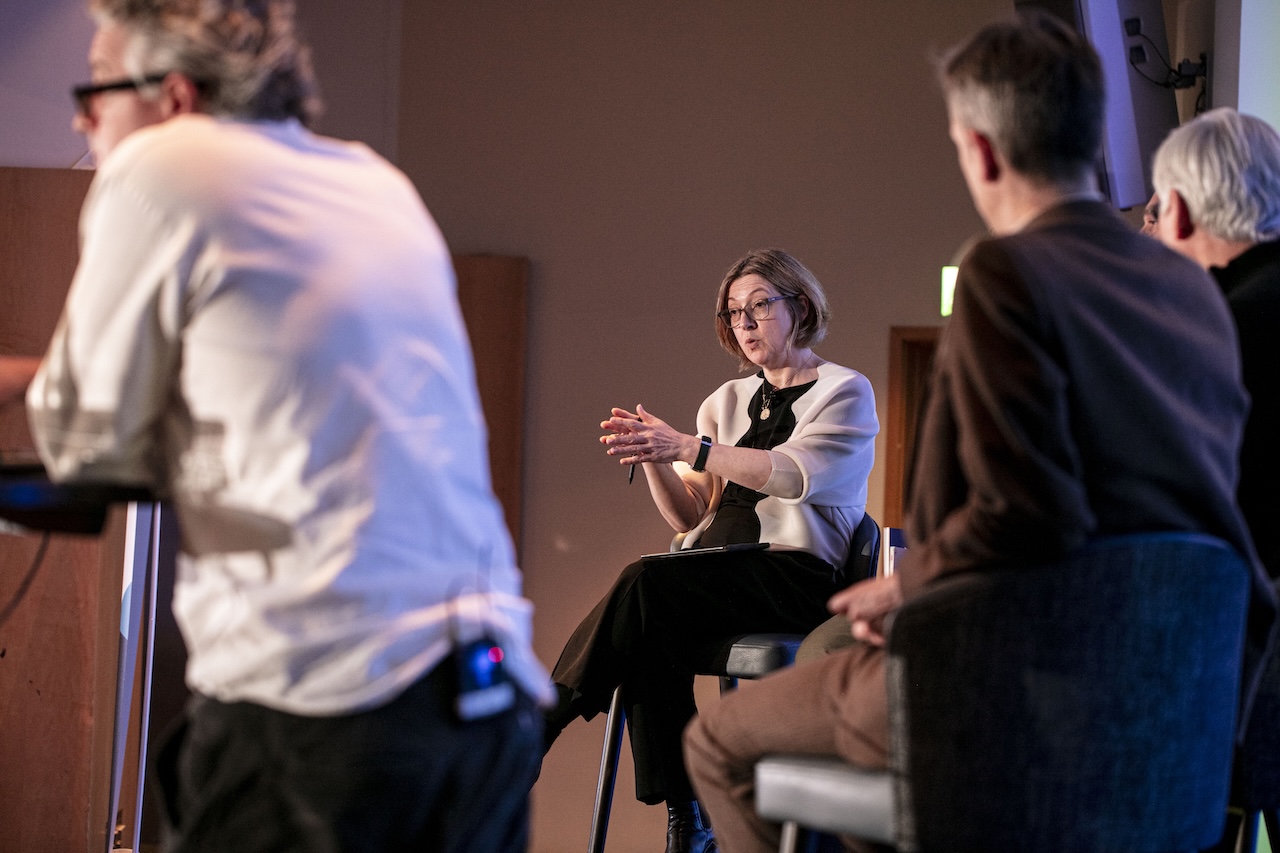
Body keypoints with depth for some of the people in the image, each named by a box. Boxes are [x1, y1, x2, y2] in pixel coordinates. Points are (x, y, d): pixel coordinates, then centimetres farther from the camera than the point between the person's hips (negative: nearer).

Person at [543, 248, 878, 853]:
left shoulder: (845, 393, 7)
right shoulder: (728, 400, 24)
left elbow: (794, 474, -14)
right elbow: (690, 517, 17)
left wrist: (687, 447, -23)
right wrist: (651, 455, -3)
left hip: (795, 574, -5)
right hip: (716, 570, 5)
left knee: (646, 584, -32)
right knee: (651, 636, -32)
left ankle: (537, 728, -25)